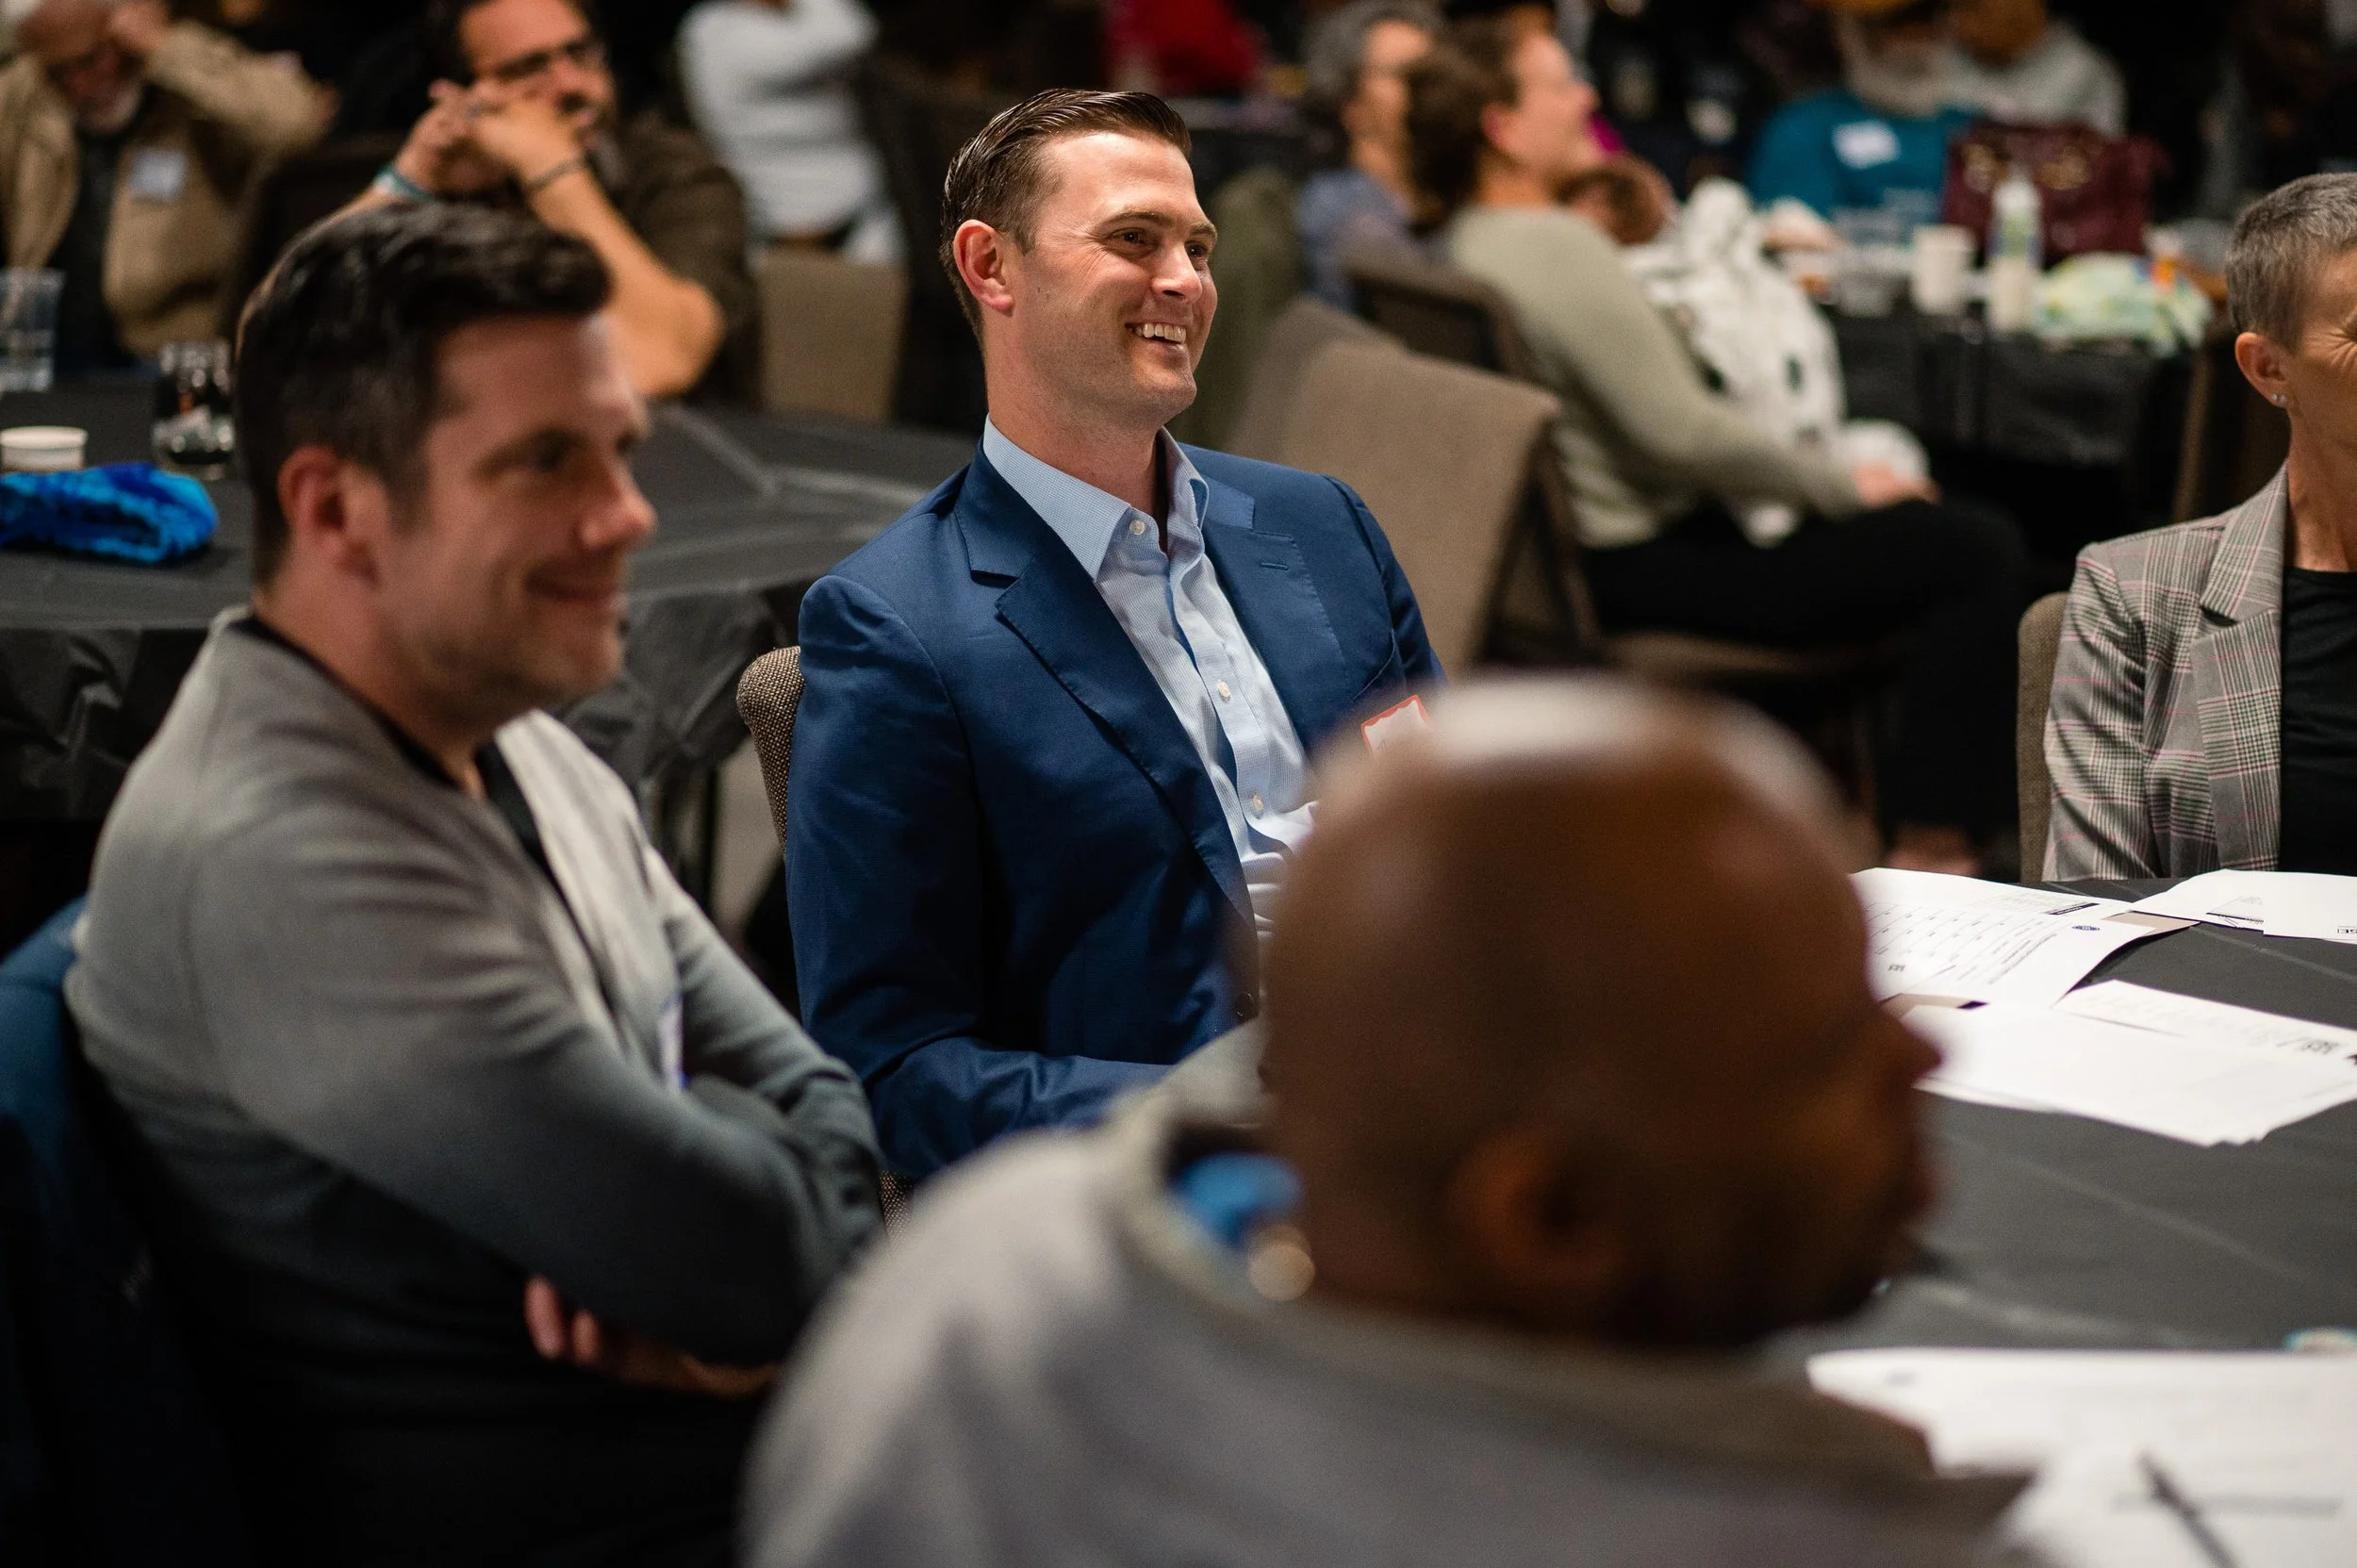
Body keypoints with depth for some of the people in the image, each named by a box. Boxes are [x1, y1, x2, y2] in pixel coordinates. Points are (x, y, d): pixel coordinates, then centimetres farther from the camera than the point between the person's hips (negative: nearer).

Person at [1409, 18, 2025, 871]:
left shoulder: (1465, 241, 8)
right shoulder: (1555, 246, -23)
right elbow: (1680, 431, -24)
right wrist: (1842, 484, -11)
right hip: (1646, 562, -11)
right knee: (1981, 553, -10)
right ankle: (1933, 848, -7)